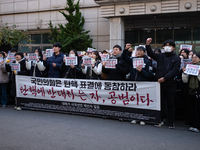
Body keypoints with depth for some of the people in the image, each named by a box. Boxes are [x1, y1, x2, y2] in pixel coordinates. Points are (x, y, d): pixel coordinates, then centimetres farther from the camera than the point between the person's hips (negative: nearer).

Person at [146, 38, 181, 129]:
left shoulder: (176, 58, 2)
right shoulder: (160, 56, 13)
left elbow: (175, 70, -8)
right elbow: (151, 54, 4)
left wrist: (165, 78, -18)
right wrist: (147, 45, -13)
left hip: (170, 84, -3)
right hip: (160, 83, 3)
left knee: (170, 103, 4)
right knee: (160, 102, 9)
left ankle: (171, 122, 14)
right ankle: (161, 119, 22)